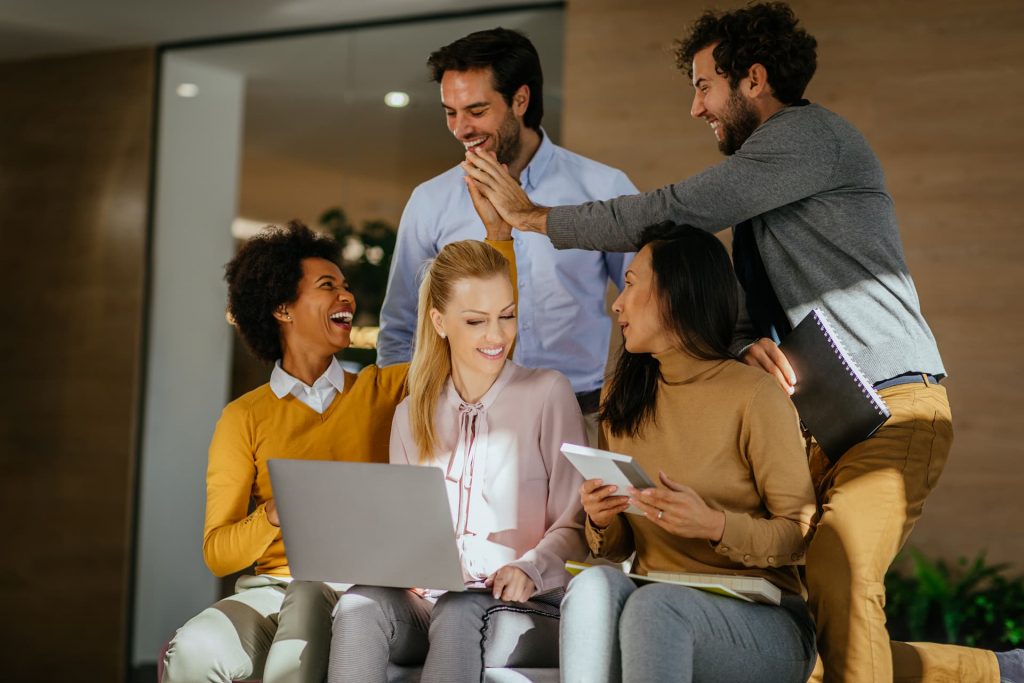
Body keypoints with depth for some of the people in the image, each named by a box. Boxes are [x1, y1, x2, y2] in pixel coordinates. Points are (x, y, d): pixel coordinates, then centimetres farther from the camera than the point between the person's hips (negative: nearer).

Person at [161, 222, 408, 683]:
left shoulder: (383, 390, 15)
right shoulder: (244, 418, 11)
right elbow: (216, 553, 3)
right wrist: (273, 515, -18)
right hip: (270, 589, 0)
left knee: (308, 597, -37)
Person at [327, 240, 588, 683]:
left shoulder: (547, 393, 4)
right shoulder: (412, 415, 18)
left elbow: (573, 525, 0)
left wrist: (530, 569, -21)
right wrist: (403, 562, -8)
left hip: (525, 610, -3)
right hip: (428, 604, 3)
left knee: (460, 612, -38)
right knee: (360, 604, -30)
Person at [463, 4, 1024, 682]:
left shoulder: (810, 135, -8)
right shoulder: (765, 164, 24)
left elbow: (676, 214, -14)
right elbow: (748, 302, 20)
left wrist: (532, 215, -6)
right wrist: (750, 341, -6)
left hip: (895, 404, -10)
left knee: (835, 581, -27)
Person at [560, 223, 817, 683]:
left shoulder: (755, 395, -6)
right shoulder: (623, 397, 14)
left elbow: (802, 536, -8)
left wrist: (714, 525, -24)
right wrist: (601, 522, -7)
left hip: (762, 621, -4)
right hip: (657, 607, 4)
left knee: (655, 604, -36)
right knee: (593, 583, -29)